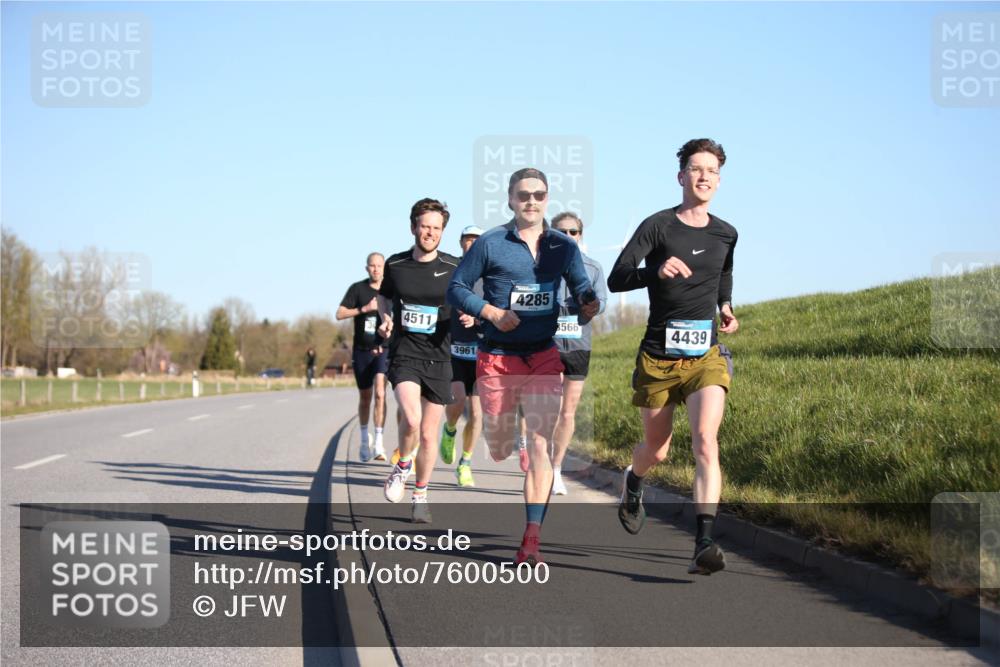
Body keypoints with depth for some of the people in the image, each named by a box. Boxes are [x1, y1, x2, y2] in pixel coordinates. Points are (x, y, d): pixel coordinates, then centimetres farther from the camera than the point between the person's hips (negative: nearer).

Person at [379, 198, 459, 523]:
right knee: (411, 419, -24)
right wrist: (385, 319, 1)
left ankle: (420, 496, 25)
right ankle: (403, 465, 7)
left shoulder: (453, 268, -1)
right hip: (404, 352, -1)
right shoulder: (395, 264, 3)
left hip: (438, 356, 1)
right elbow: (384, 296, 20)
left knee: (429, 434, 6)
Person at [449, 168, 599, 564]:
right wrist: (490, 312, -16)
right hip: (496, 357, -1)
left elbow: (582, 291, 12)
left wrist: (588, 305, -12)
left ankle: (531, 543, -10)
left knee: (540, 445, -11)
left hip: (543, 357, 1)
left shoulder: (563, 247, 5)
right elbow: (456, 288, 0)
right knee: (498, 452, 8)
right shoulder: (490, 244, -4)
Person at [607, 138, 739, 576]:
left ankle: (703, 546, -27)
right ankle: (632, 485, 49)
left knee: (705, 441, -20)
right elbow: (616, 280, -13)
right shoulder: (657, 226, -4)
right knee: (657, 449, 11)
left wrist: (726, 307, 13)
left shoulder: (725, 234, 8)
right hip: (659, 356, -1)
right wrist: (657, 271, -30)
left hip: (706, 355, 1)